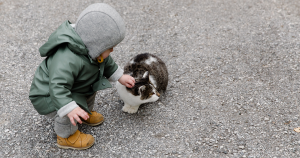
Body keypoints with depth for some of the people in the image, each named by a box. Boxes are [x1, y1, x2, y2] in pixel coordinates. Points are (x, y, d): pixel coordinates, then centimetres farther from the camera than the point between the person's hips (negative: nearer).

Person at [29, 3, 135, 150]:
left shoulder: (91, 49, -11)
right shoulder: (68, 60, -42)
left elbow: (106, 63, 8)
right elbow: (58, 88, -48)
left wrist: (120, 77, 11)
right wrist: (70, 109, -57)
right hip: (47, 96, -9)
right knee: (69, 111, -31)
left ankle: (86, 113, 29)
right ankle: (66, 137, -2)